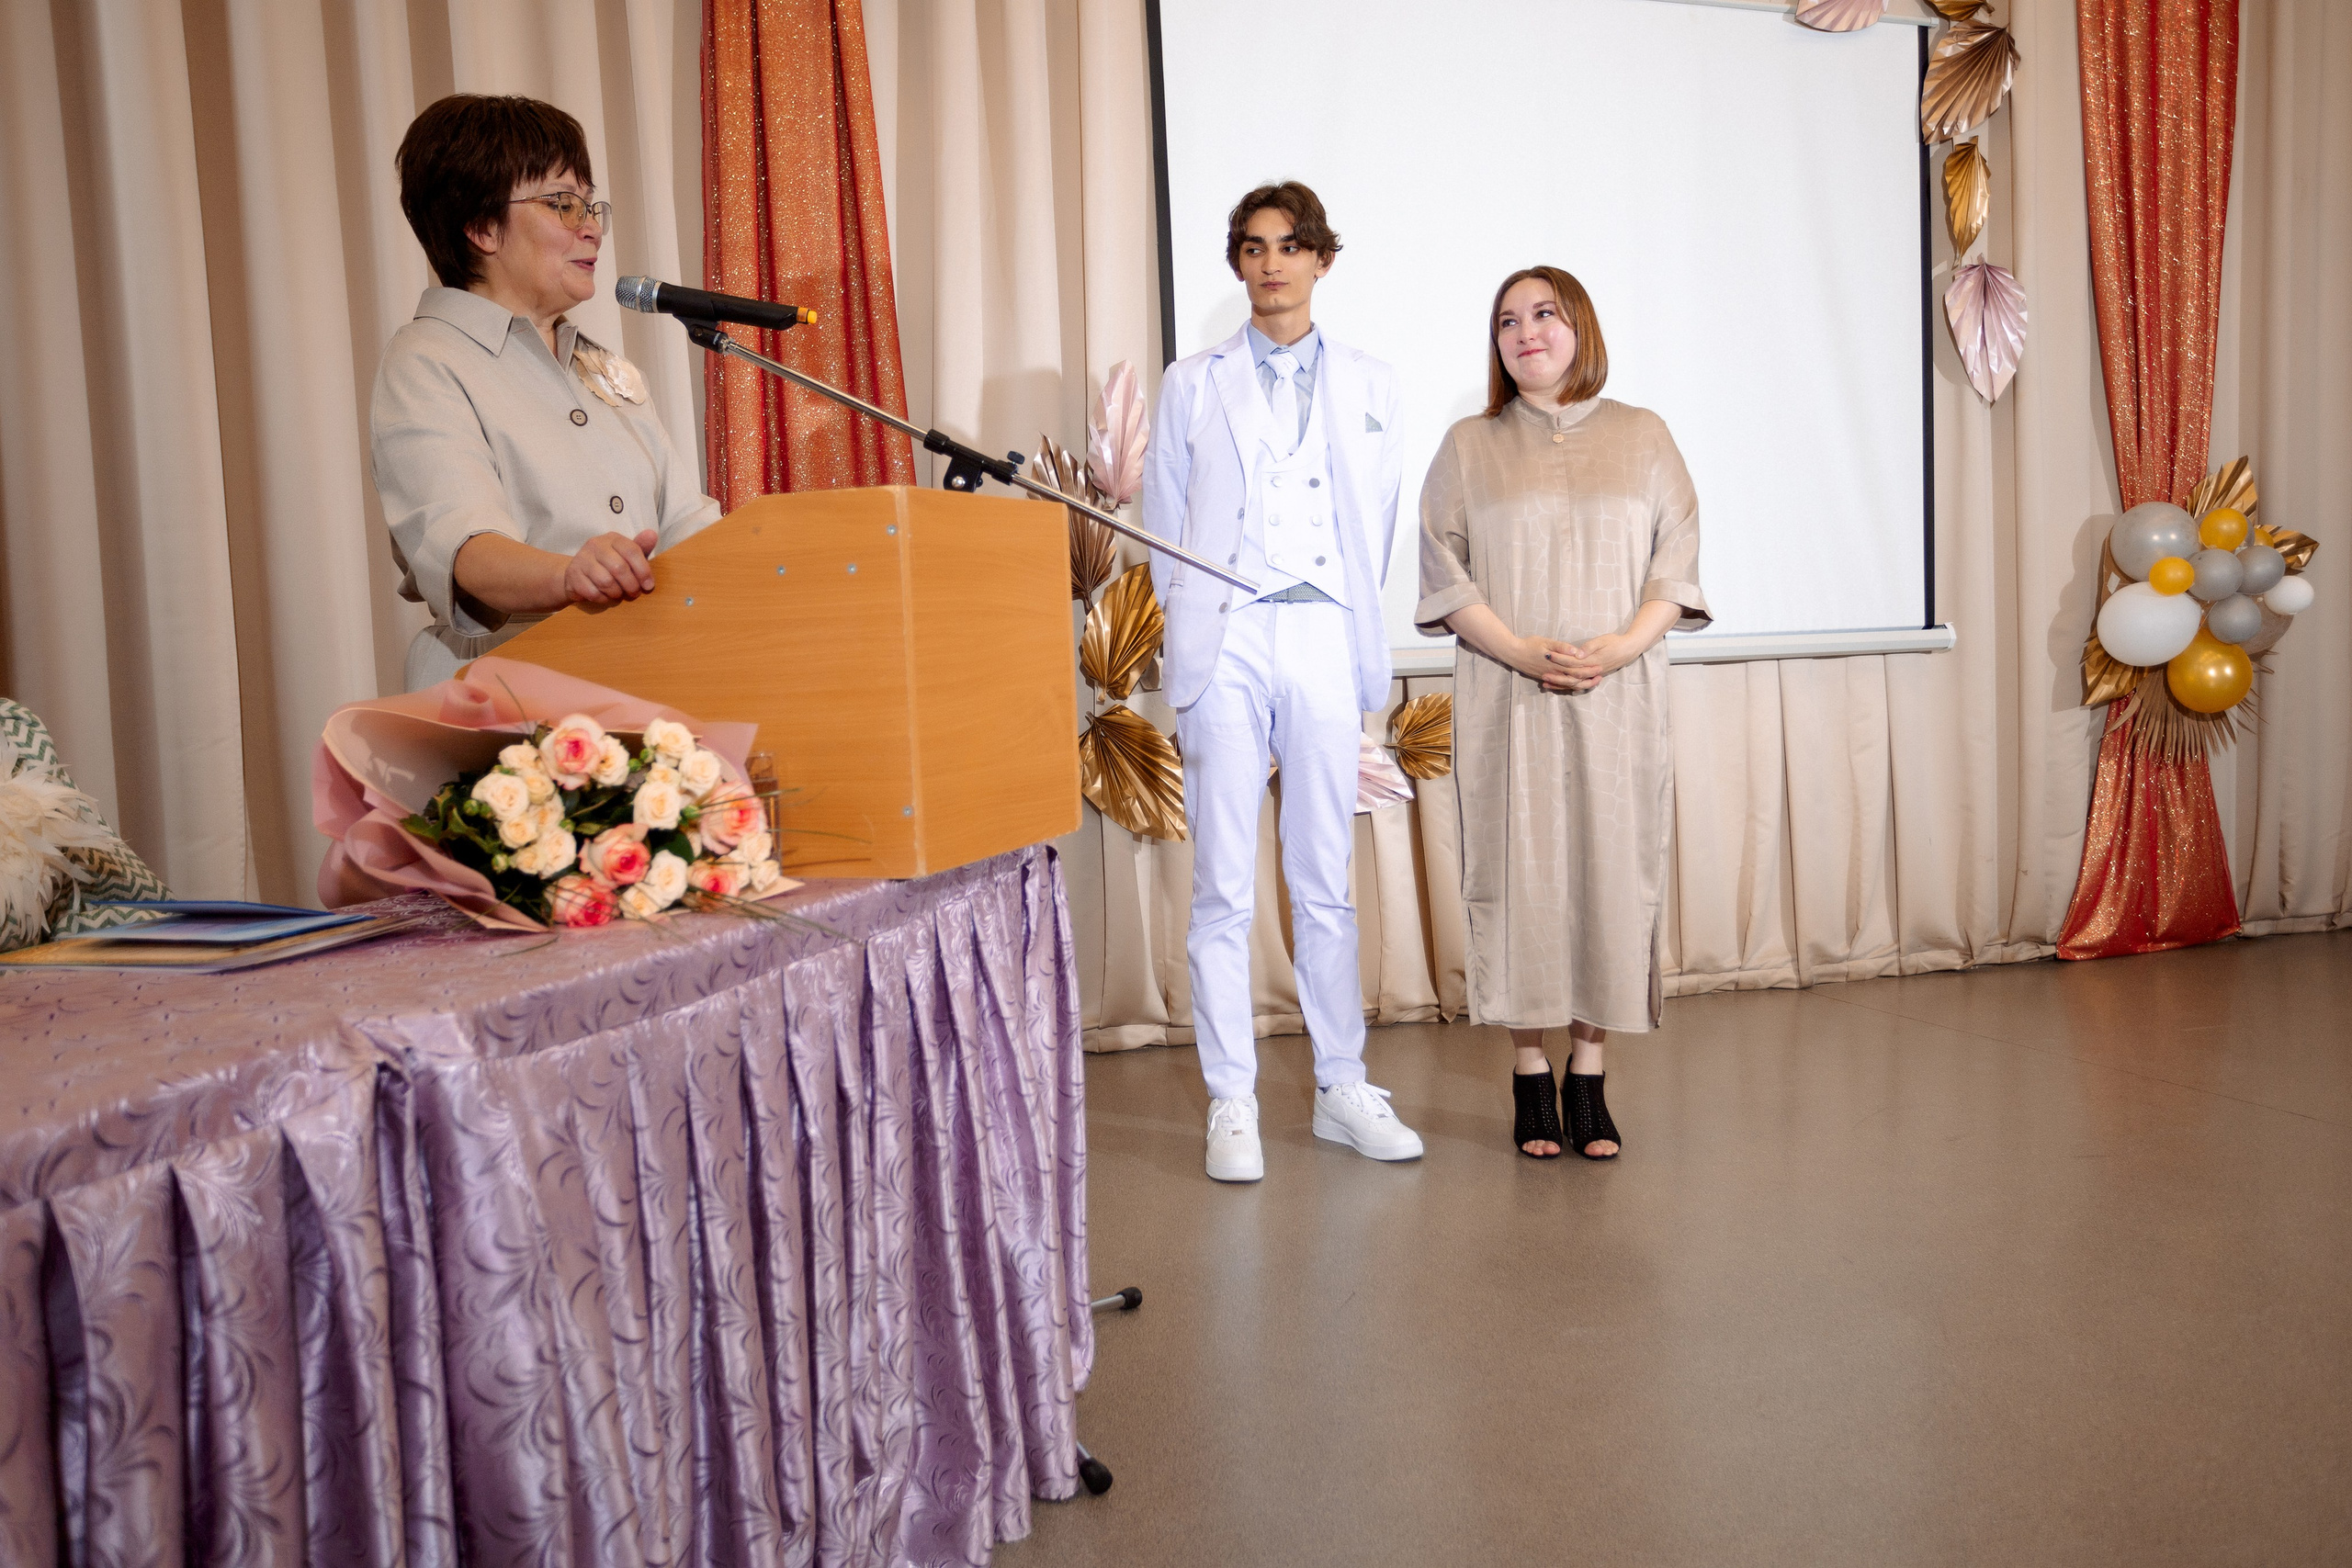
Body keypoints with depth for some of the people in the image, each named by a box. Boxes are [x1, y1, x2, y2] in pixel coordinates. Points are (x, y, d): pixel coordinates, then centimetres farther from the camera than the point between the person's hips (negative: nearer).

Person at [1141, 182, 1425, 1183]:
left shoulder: (1368, 386, 15)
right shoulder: (1193, 385, 12)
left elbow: (1373, 534, 14)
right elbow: (1165, 529, 11)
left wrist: (1356, 638, 6)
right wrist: (1193, 637, 3)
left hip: (1323, 642, 1)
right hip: (1224, 643, -1)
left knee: (1326, 880, 6)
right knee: (1223, 887, -1)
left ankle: (1342, 1088, 16)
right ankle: (1231, 1105, 6)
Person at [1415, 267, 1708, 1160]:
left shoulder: (1642, 438, 12)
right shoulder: (1468, 448, 10)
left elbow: (1676, 561, 6)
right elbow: (1446, 576, 2)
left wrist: (1622, 645, -12)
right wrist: (1523, 651, -12)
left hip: (1618, 700, 1)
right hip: (1507, 705, -1)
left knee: (1611, 869, 0)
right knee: (1518, 871, -2)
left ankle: (1589, 1071, 11)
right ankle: (1530, 1073, 9)